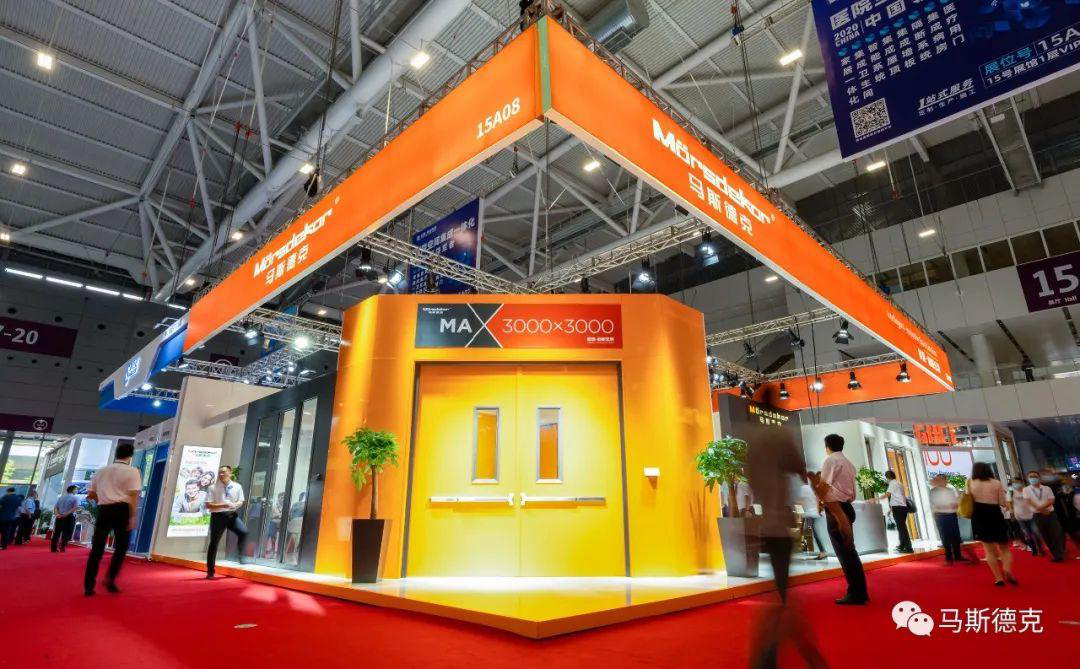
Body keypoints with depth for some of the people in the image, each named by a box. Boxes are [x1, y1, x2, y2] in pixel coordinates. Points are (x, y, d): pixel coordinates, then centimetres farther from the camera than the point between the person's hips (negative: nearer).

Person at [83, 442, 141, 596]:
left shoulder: (101, 471, 15)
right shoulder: (131, 471, -2)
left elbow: (90, 494, 16)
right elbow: (133, 495, -11)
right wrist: (132, 516, -11)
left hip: (103, 509, 5)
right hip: (121, 509, -5)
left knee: (97, 548, 8)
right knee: (120, 547, 8)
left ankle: (88, 586, 8)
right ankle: (110, 579, 0)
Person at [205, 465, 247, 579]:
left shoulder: (237, 487, 3)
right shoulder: (213, 487, -3)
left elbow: (241, 501, 8)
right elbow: (208, 505, -6)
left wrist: (236, 505, -15)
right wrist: (222, 505, -20)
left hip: (232, 515, 1)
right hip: (218, 516, -1)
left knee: (244, 532, -20)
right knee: (214, 543, 4)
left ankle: (241, 555, 7)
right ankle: (210, 571, 18)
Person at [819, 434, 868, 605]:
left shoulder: (830, 460, -9)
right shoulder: (848, 463, 17)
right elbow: (853, 492, 18)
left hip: (835, 509, -9)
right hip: (846, 507, 9)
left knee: (844, 552, -5)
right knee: (849, 550, 13)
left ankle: (855, 594, -3)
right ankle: (860, 591, 17)